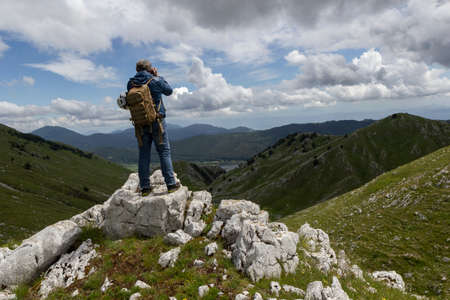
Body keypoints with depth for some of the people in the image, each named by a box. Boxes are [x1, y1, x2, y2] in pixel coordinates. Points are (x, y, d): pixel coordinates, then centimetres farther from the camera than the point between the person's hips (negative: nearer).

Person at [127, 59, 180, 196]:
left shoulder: (131, 84, 1)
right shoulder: (155, 81, -8)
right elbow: (169, 91, 8)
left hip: (140, 123, 3)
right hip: (157, 121, -3)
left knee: (144, 154, 8)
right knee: (164, 152, 3)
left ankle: (144, 187, 11)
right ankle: (171, 183, 6)